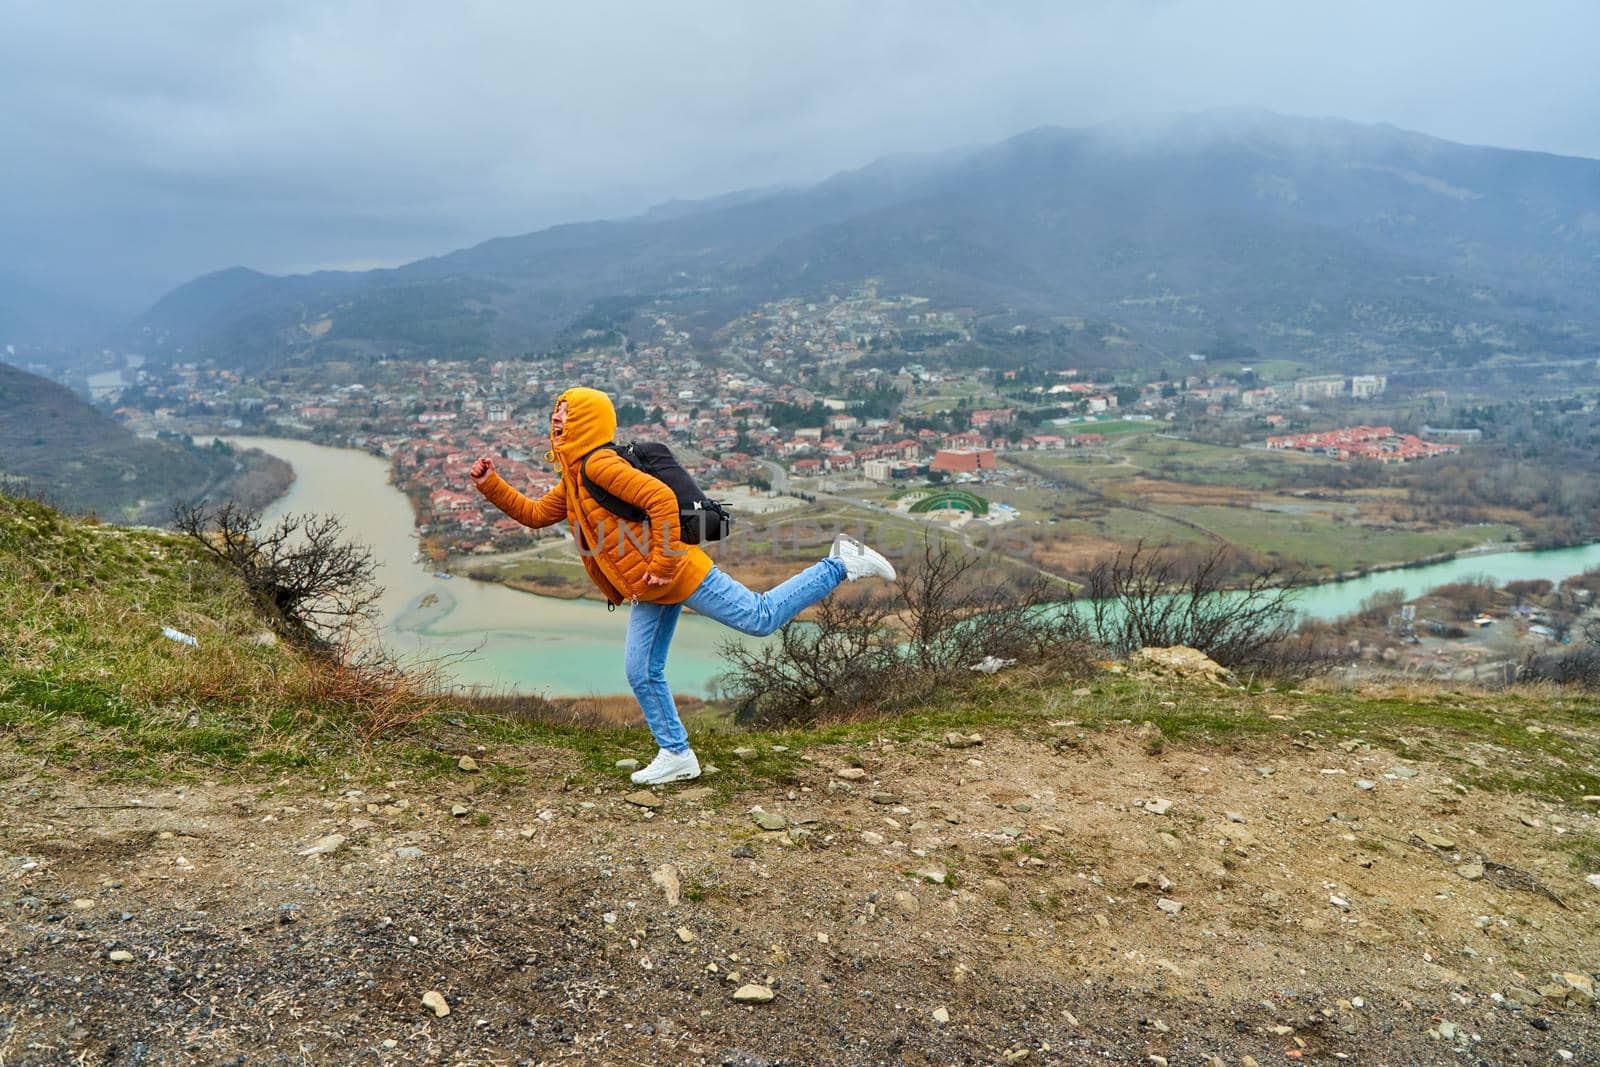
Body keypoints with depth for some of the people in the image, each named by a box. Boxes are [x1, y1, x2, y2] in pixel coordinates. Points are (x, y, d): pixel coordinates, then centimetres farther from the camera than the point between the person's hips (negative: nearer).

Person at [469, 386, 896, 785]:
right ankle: (677, 756, 19)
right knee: (642, 672, 8)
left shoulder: (599, 463, -15)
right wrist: (490, 484, 15)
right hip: (650, 592, 10)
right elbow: (535, 513, 24)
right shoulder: (573, 478, 18)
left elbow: (662, 499, -26)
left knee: (760, 617, -7)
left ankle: (841, 564, 6)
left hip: (679, 572, -10)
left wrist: (663, 563, -23)